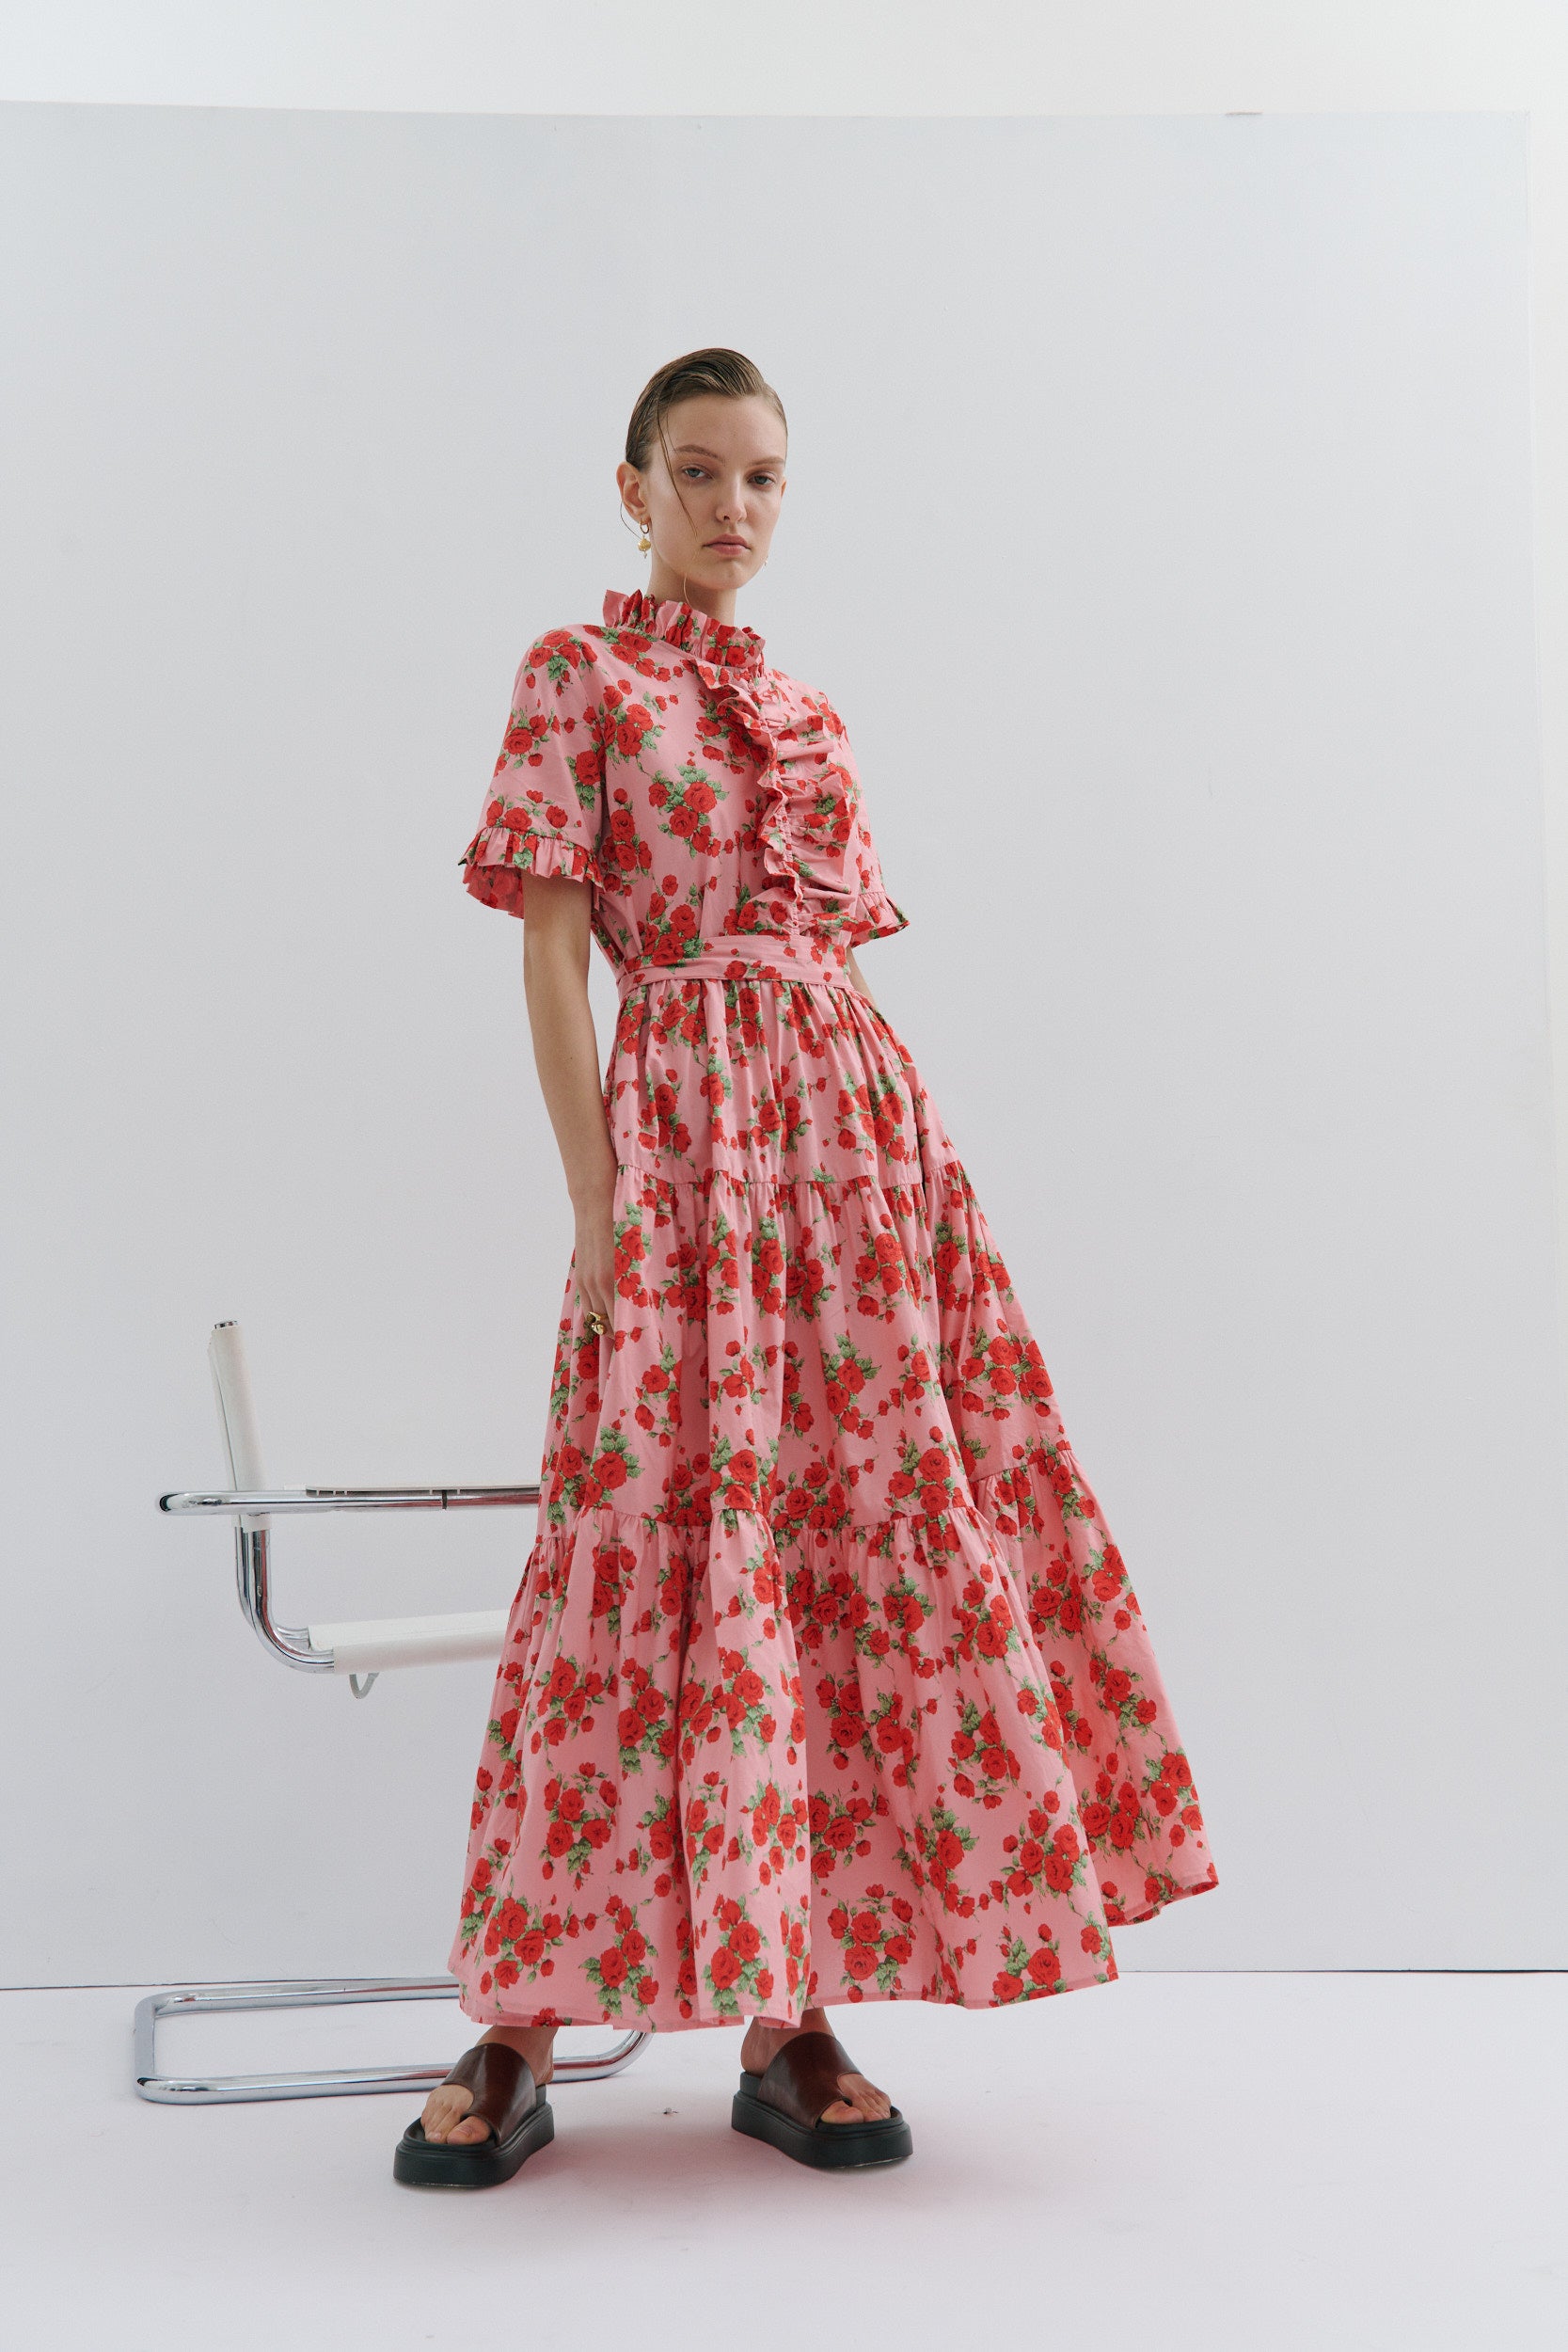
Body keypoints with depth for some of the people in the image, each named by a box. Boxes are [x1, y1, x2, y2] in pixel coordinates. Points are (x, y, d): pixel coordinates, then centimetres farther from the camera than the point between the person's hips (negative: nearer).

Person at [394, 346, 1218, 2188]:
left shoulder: (809, 715, 21)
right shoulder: (577, 675, 6)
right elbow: (551, 951, -3)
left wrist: (899, 1166, 10)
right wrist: (598, 1196, -11)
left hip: (864, 1129, 6)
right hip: (687, 1132, -5)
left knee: (871, 1529, 0)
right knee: (662, 1537, -9)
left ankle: (792, 2015, 8)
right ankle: (519, 2037, 1)